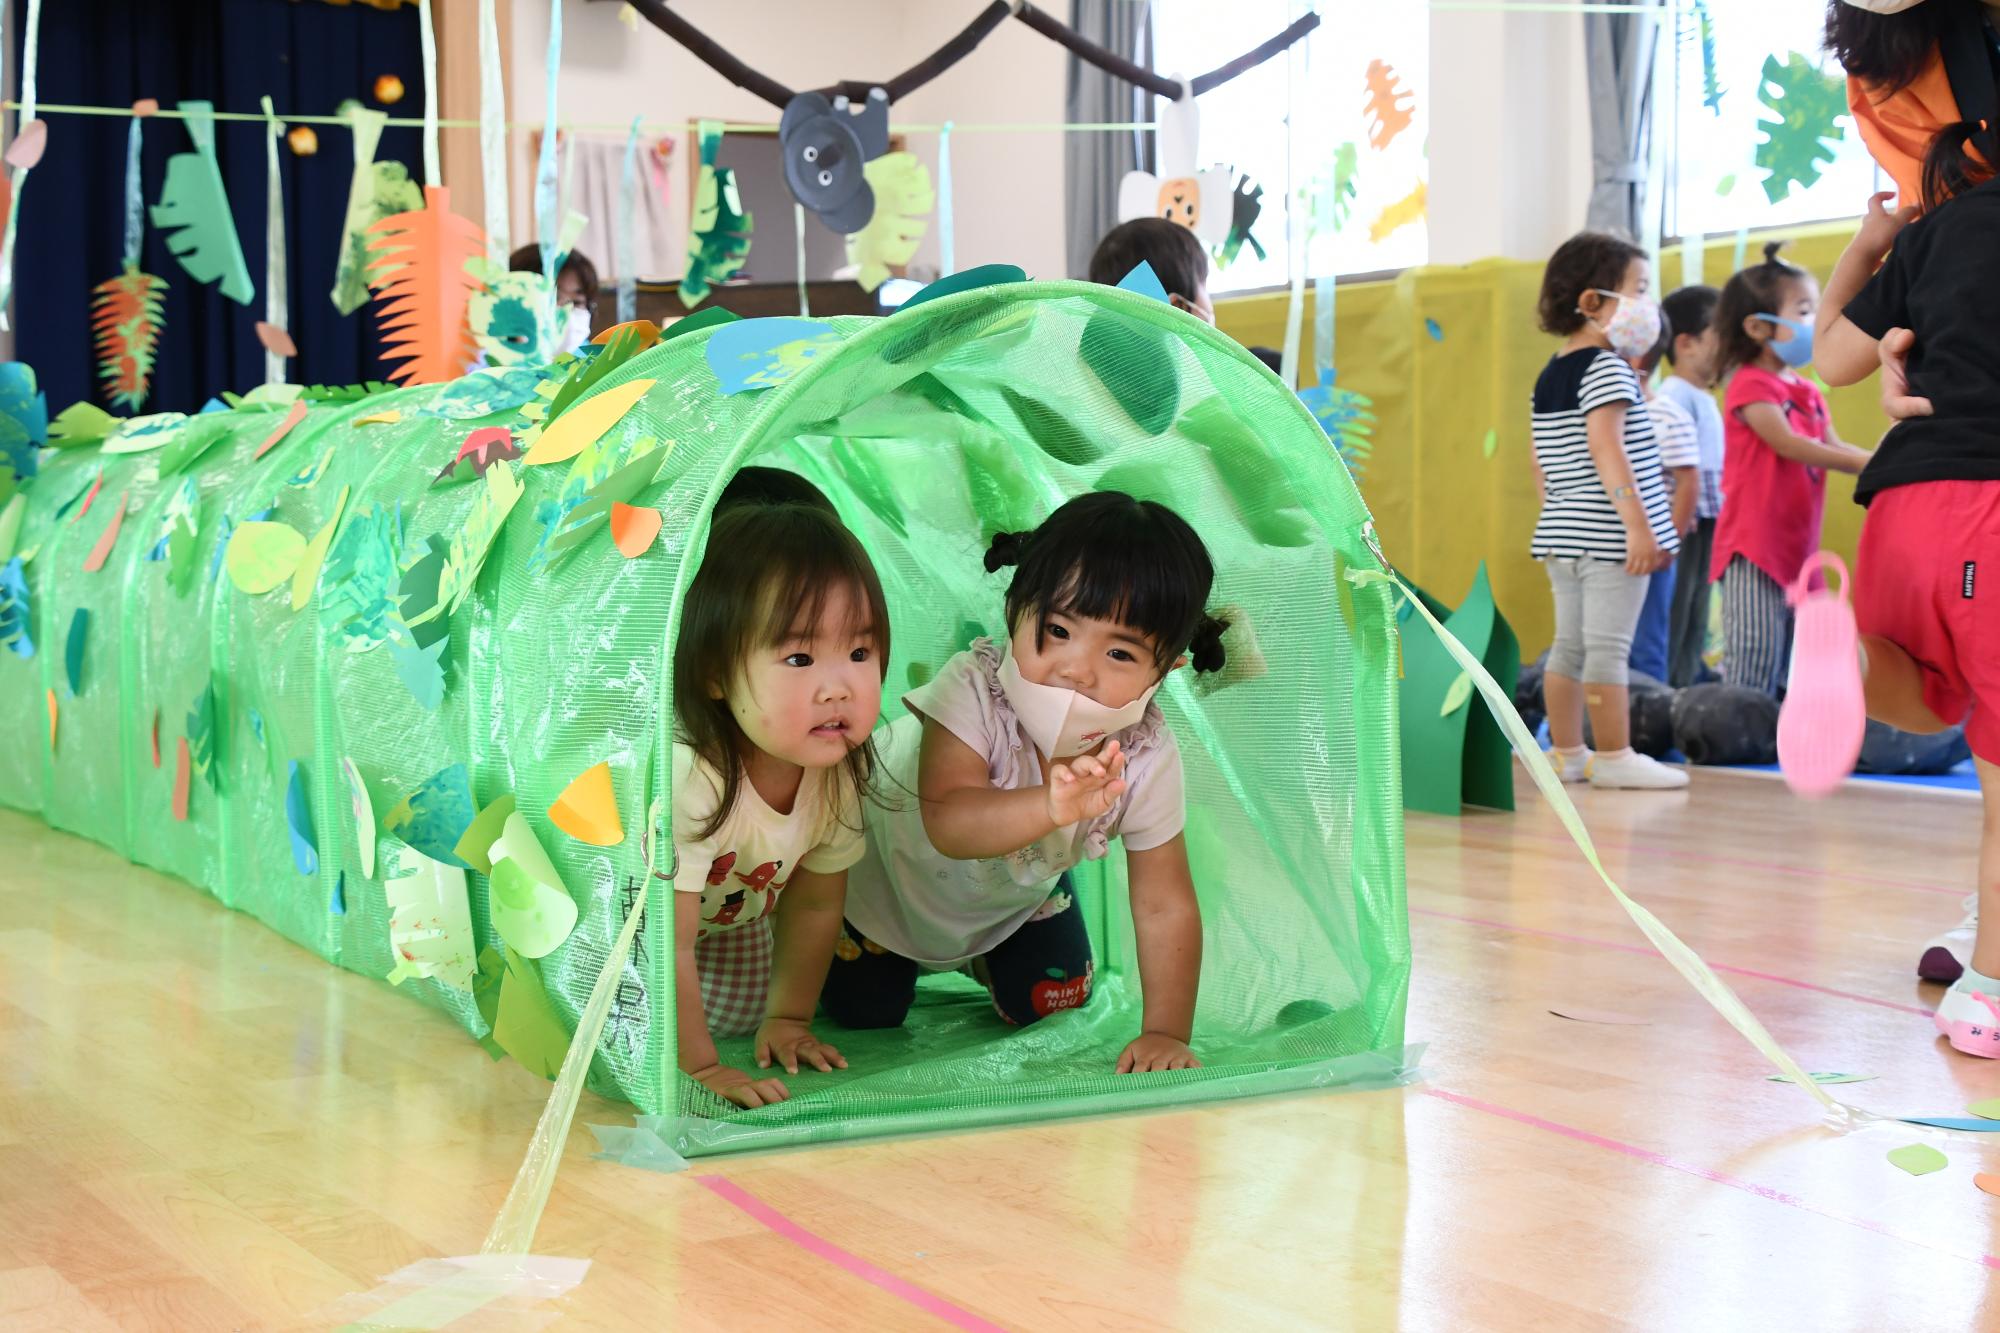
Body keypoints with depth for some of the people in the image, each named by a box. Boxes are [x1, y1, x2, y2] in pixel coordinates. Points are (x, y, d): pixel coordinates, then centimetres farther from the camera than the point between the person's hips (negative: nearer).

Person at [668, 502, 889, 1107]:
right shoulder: (685, 779, -47)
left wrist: (788, 1019, 0)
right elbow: (667, 947, -37)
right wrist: (697, 1067, -30)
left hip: (728, 916, 5)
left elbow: (814, 905, -4)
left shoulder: (836, 773, -24)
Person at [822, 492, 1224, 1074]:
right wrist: (1052, 807, -72)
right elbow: (946, 823, -54)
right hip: (888, 863, -3)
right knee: (863, 1010, 2)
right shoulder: (976, 687, -41)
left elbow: (1165, 906, -23)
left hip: (1019, 890, 3)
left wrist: (1167, 1034, -29)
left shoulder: (1148, 757, -30)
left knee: (1047, 1007, 7)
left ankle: (979, 953, 36)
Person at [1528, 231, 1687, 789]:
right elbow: (1605, 446, -23)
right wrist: (1637, 521, -27)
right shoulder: (1607, 368, -12)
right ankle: (1615, 758, -2)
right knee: (1609, 647, -5)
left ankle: (1566, 753, 16)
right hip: (1606, 534, -9)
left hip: (1560, 532, 9)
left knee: (1569, 643, 11)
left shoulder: (1550, 376, 15)